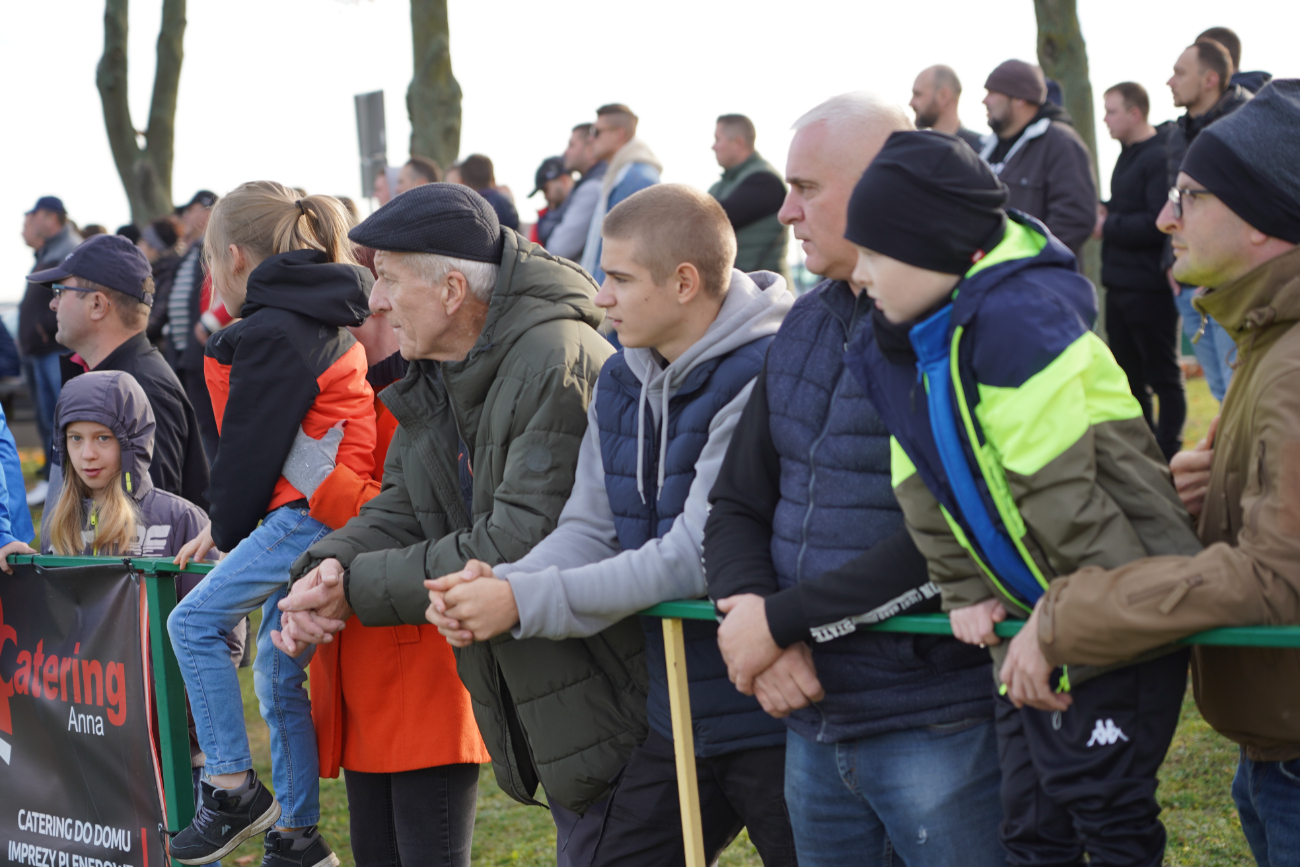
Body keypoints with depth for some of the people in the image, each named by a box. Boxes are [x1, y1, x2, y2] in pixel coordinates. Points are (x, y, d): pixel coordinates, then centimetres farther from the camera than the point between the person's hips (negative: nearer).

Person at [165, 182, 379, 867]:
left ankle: (233, 788, -7)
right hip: (313, 515, 10)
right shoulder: (325, 321, 19)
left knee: (193, 623, -9)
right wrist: (229, 527, 19)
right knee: (279, 672, 12)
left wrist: (228, 530, 6)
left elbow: (251, 449, -11)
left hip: (307, 512, -10)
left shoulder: (269, 334, -12)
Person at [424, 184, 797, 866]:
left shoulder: (761, 378, -20)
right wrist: (497, 583, -14)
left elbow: (697, 557, -23)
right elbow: (589, 530, 8)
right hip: (677, 717, 8)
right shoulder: (621, 382, 9)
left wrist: (524, 602, -20)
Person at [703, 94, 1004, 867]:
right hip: (815, 724, 8)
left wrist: (783, 619, -17)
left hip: (942, 734, -7)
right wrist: (751, 612, -8)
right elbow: (739, 506, 12)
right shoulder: (807, 326, 12)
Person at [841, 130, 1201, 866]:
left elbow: (1060, 490, -23)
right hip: (1032, 619, 9)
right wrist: (968, 593, 2)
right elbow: (926, 490, 10)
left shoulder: (1017, 317, -23)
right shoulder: (900, 348, 7)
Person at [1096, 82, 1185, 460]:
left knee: (1163, 375, 0)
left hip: (1149, 288, -10)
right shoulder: (1128, 155, 14)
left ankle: (1168, 453, 7)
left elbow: (1160, 223, -23)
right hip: (1119, 283, 10)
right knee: (1128, 371, 16)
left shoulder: (1161, 157, -16)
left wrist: (1109, 226, -14)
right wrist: (1106, 212, 4)